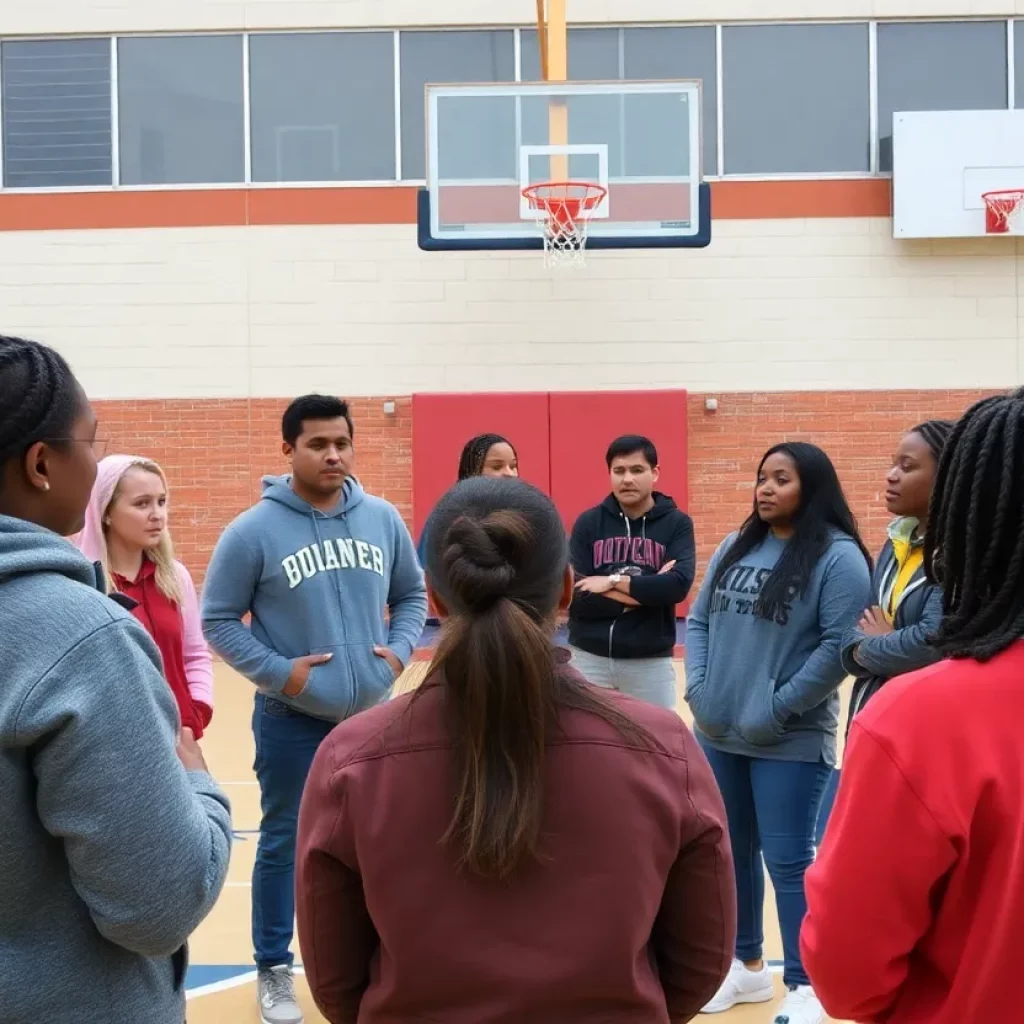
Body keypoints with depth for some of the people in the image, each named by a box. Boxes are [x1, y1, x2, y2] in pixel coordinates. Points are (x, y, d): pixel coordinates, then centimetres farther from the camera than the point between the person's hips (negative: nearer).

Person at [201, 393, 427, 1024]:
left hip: (372, 714, 4)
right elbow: (219, 620, -7)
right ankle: (275, 970, 25)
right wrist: (281, 672, -15)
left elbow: (413, 596, 12)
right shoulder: (254, 531, -12)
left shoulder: (383, 519, 0)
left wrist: (400, 650, -4)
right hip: (291, 720, -3)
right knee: (285, 842, 8)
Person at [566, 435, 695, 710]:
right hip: (589, 657, 1)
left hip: (650, 661, -1)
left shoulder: (677, 523, -1)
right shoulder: (588, 523, 0)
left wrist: (613, 581, -16)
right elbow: (576, 596, -9)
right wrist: (650, 590, -14)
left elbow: (680, 584, -17)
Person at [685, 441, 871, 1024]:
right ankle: (748, 965, 36)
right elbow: (699, 621, 13)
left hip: (791, 743, -7)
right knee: (731, 853, 17)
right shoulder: (735, 548, 10)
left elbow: (840, 647, -16)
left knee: (789, 862, 1)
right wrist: (699, 688, -2)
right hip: (718, 736, 7)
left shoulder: (838, 557, -10)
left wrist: (777, 708, -17)